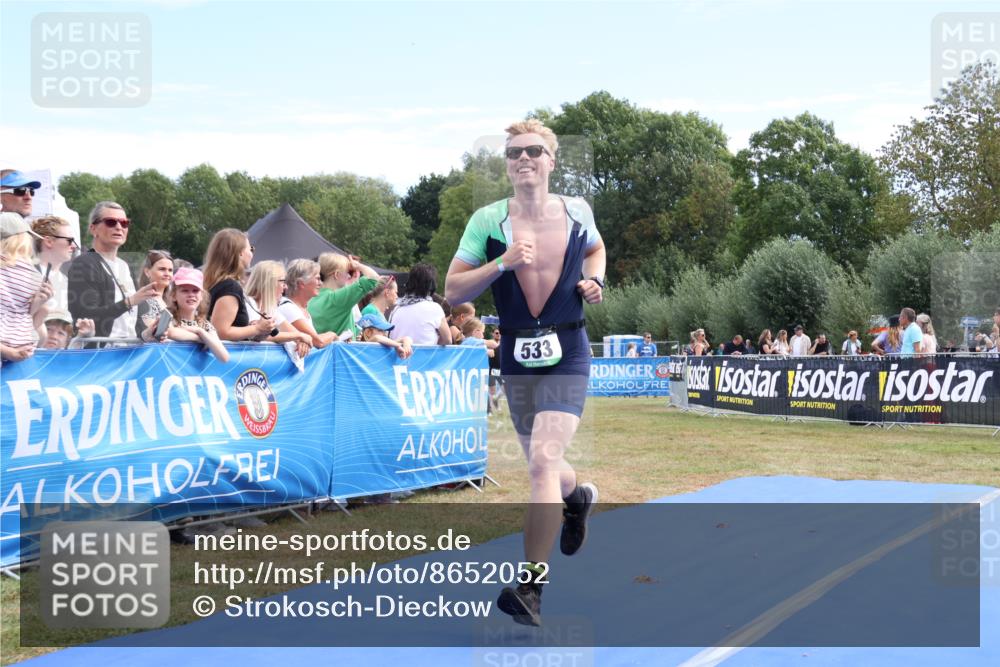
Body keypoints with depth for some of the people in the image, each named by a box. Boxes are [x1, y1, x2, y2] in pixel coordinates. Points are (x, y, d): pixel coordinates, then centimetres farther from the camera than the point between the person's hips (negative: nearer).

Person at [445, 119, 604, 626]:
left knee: (544, 460, -18)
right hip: (516, 355, 2)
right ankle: (577, 497, 55)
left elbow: (595, 248, 24)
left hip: (567, 355, -2)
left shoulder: (577, 212, 1)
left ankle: (531, 587, -15)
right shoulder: (487, 221, -4)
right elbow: (453, 291, -6)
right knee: (542, 465, 17)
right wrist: (502, 263, -20)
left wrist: (594, 280, 3)